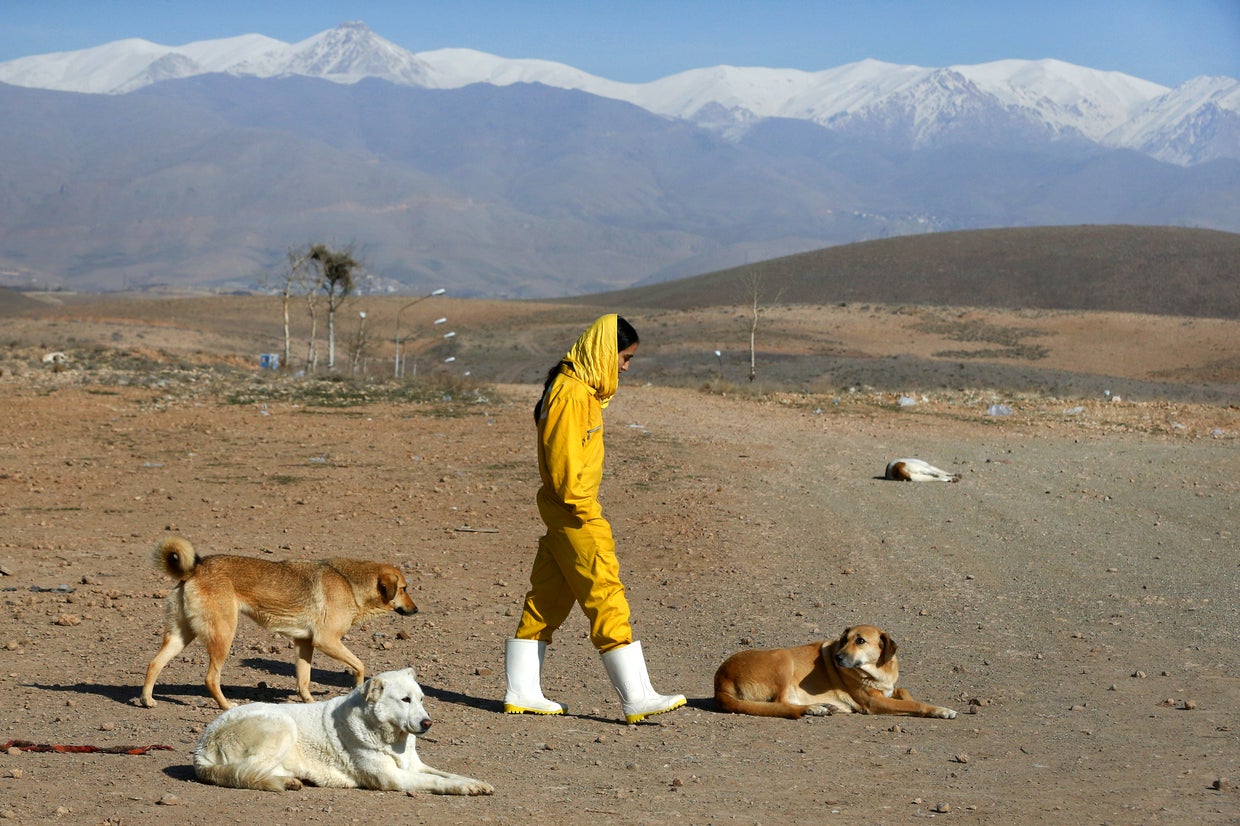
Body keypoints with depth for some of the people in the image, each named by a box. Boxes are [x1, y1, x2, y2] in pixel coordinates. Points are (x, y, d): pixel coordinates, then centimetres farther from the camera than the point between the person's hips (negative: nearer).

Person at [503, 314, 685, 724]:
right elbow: (565, 460, -21)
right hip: (576, 515, -10)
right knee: (608, 601, -9)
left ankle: (521, 693, 16)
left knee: (546, 603, 11)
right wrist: (586, 511, -17)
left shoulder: (581, 389, 16)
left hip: (562, 513, 10)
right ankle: (638, 698, -8)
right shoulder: (573, 394, -16)